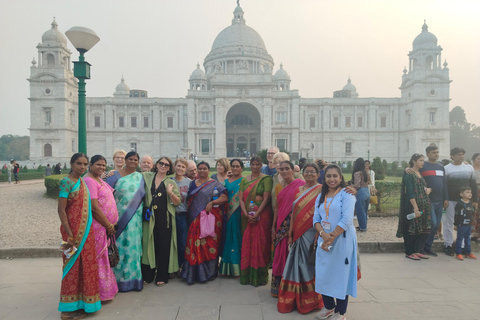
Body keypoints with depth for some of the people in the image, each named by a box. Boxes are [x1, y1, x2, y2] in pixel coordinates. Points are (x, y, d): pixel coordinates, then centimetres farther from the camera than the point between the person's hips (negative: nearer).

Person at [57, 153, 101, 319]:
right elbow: (61, 210, -16)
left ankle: (81, 301, 28)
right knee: (73, 266, 2)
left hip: (86, 230, 7)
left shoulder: (82, 181, 10)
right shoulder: (66, 182, -12)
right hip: (73, 231, -7)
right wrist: (70, 235, -19)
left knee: (85, 265, 13)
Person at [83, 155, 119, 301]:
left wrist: (111, 224, 14)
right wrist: (109, 225, -13)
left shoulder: (99, 180, 15)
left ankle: (107, 289, 28)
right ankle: (102, 293, 11)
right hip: (97, 227, -9)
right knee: (99, 258, 0)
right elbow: (94, 207, -20)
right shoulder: (89, 181, -15)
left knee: (104, 258, 16)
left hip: (106, 226, 9)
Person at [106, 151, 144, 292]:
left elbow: (143, 195, 13)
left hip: (134, 218, 2)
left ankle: (133, 278, 16)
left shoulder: (140, 177, 11)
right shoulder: (116, 175, 3)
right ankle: (119, 278, 11)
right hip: (119, 216, -2)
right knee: (120, 246, -1)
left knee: (132, 246, 5)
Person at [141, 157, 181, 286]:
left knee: (164, 247, 4)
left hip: (164, 218, -1)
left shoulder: (171, 182, 4)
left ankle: (162, 277, 17)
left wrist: (170, 193, -17)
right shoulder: (147, 177, 8)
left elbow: (178, 202, 1)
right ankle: (148, 275, 22)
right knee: (149, 245, 7)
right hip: (150, 217, 2)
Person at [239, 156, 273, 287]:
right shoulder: (244, 180, 11)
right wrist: (246, 214, -9)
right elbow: (241, 198, 5)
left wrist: (256, 215, -16)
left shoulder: (266, 179, -2)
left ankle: (260, 276, 9)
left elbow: (266, 198, -9)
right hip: (247, 216, 4)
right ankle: (247, 275, 18)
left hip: (261, 215, -4)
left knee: (260, 243, -2)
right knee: (247, 243, 6)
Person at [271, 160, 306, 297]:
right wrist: (273, 227, 15)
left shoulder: (300, 184, -5)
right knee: (280, 256, 9)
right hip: (281, 226, 5)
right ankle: (278, 287, 22)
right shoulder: (278, 187, 13)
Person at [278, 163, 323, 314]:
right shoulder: (298, 190, 11)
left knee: (310, 264, 4)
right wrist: (290, 233, 7)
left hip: (311, 233, -5)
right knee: (297, 264, 12)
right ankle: (294, 298, 27)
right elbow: (294, 212, 10)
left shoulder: (321, 190, -6)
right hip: (298, 233, 5)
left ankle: (310, 300, 22)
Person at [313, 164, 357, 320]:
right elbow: (316, 218, 5)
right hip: (324, 240, 5)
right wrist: (323, 234, -13)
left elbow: (347, 219, -16)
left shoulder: (346, 194, -7)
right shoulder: (321, 196, 11)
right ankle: (328, 306, 30)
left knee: (340, 274, 4)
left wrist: (331, 238, -16)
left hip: (342, 240, -5)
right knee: (323, 273, 9)